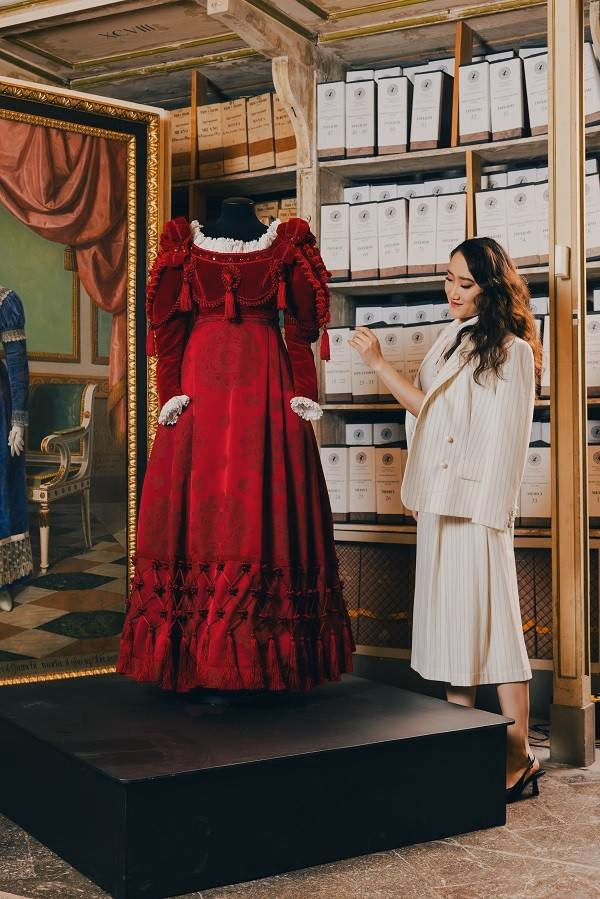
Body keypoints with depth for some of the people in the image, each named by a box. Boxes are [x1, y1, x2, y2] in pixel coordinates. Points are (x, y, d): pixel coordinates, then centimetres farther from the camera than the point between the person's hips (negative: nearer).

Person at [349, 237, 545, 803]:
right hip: (441, 499, 8)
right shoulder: (454, 341, 18)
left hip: (475, 500, -8)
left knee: (487, 616, -8)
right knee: (449, 614, 9)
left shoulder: (509, 349, -8)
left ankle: (520, 755, -1)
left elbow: (435, 411, -12)